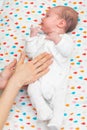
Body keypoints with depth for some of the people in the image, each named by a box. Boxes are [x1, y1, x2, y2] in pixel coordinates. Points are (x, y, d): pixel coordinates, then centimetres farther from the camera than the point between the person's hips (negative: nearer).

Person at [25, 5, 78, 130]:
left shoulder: (65, 38, 14)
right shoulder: (41, 38, 27)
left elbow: (67, 51, -7)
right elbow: (31, 53, 19)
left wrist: (57, 39, -11)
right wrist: (33, 37, 15)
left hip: (57, 77, -3)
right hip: (39, 76, 3)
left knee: (58, 96, -19)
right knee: (33, 89, -23)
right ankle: (44, 111, -20)